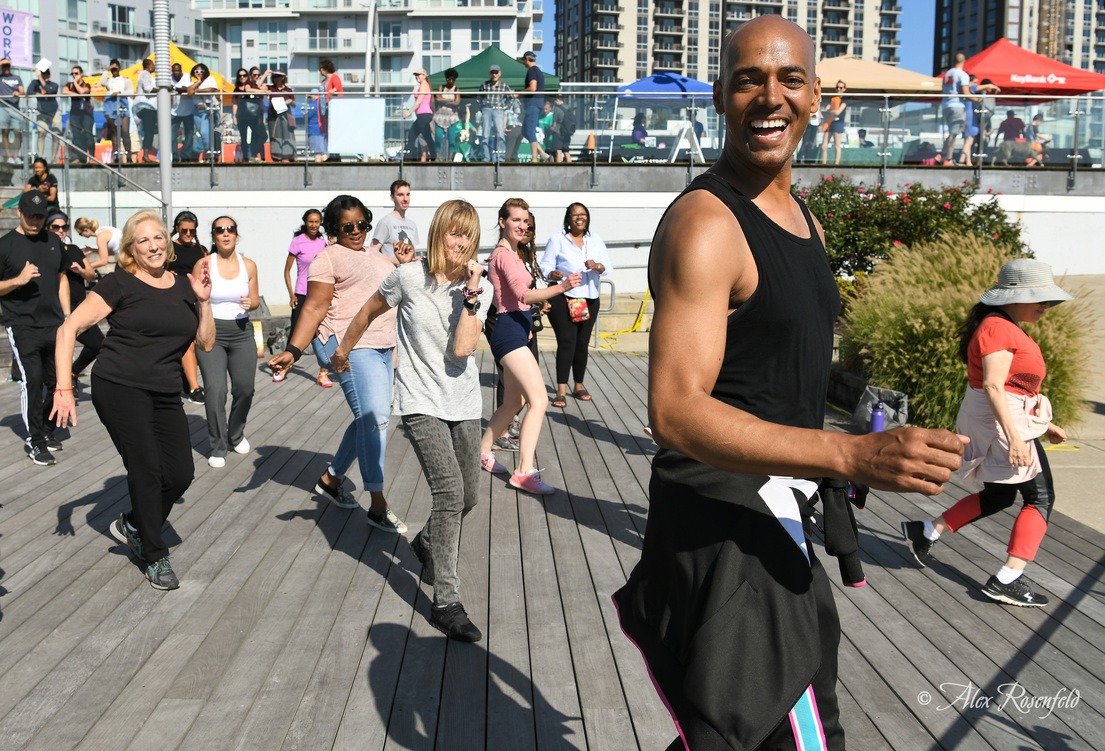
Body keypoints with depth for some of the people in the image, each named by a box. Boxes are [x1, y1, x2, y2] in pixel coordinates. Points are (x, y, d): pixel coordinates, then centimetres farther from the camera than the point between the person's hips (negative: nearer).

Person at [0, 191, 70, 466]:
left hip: (53, 324, 5)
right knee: (32, 379, -10)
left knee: (57, 379, 5)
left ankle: (46, 429, 23)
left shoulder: (53, 241, 13)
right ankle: (34, 440, -1)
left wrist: (67, 316, 14)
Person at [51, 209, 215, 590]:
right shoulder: (120, 284, -3)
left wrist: (203, 301, -3)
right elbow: (69, 329, -8)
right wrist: (64, 388, -14)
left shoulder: (184, 287, 12)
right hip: (119, 388, -5)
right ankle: (155, 557, 13)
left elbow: (206, 343, 11)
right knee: (146, 469, -5)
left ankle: (132, 525, 27)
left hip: (165, 394, 5)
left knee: (181, 473, -1)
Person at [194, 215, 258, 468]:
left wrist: (251, 303, -8)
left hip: (241, 331, 3)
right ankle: (218, 448, 0)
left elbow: (255, 300, 14)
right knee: (215, 388, -14)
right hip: (210, 331, -3)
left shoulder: (248, 265, 6)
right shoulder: (204, 264, -4)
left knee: (245, 388, 2)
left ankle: (236, 435, 30)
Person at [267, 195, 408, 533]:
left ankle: (330, 479, 31)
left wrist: (406, 264, 9)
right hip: (349, 346, -9)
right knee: (374, 416, -17)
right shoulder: (329, 257, -1)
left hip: (382, 348, 9)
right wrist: (292, 350, -20)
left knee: (368, 419, 12)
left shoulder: (376, 258, 22)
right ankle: (378, 506, -14)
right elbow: (314, 308, -9)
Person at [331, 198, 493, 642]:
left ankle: (427, 545, 46)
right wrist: (343, 350, 21)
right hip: (421, 402, -4)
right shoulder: (409, 277, -8)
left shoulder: (479, 288, -1)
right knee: (449, 492, -18)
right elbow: (369, 311, 10)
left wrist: (470, 295, -19)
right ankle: (446, 603, -11)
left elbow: (462, 349, -15)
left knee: (468, 498, 12)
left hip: (464, 404, 5)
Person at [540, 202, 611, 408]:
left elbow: (607, 266, 4)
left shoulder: (595, 240, 12)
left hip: (590, 298, 4)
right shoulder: (557, 240, 1)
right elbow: (546, 265, -4)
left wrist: (597, 266, -19)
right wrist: (552, 274, -26)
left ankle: (578, 386, 22)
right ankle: (561, 391, -10)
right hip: (563, 298, -4)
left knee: (583, 343, 9)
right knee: (566, 342, -11)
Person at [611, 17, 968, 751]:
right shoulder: (706, 223, -19)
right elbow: (675, 411, -28)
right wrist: (852, 455, -35)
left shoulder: (805, 220, 12)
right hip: (723, 520, -10)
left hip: (772, 508, 10)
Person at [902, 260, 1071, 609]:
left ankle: (927, 532, 23)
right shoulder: (998, 328, -17)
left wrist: (1044, 424, 22)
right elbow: (993, 386, -25)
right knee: (1040, 497, -3)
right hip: (1001, 422, -10)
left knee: (999, 495, 19)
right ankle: (1008, 580, -2)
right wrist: (1014, 438, -29)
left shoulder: (1009, 328, 16)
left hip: (1006, 420, 10)